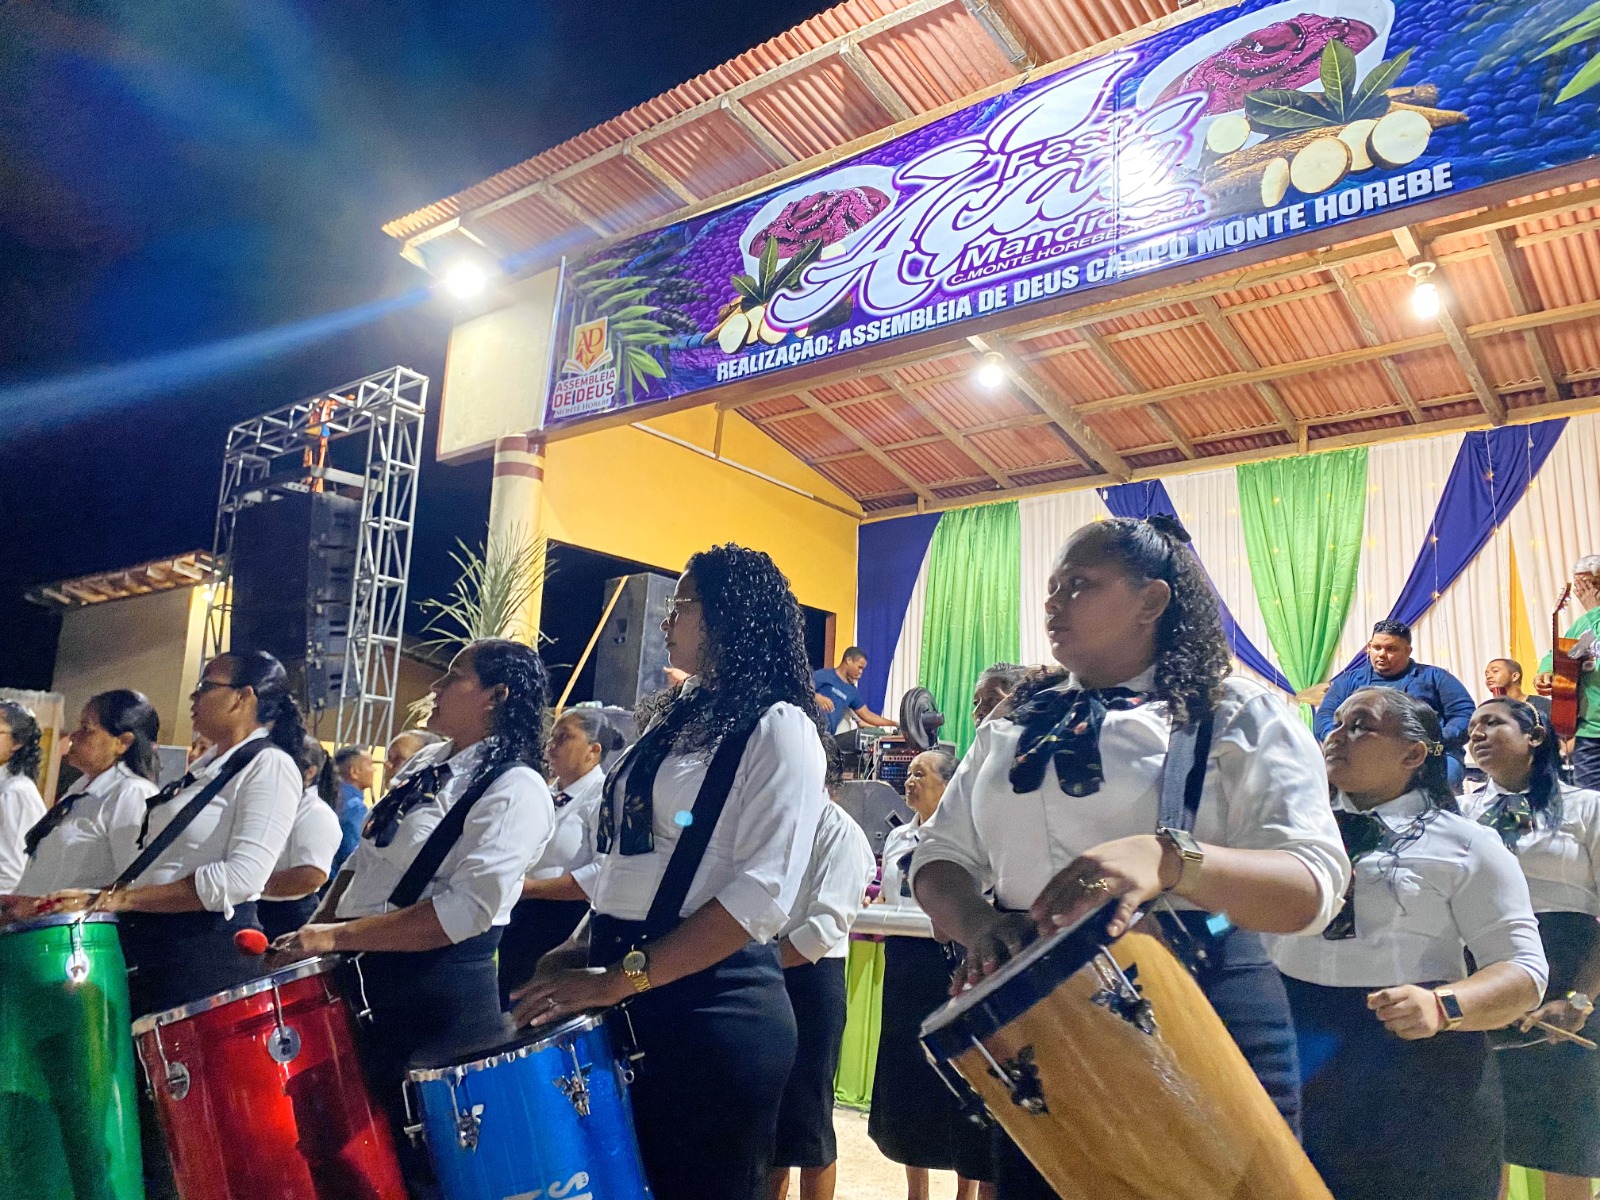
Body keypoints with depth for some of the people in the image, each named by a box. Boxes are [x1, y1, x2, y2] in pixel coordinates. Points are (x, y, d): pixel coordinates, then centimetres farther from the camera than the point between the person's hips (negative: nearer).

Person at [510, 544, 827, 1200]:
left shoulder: (778, 727, -10)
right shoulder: (675, 717, 14)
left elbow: (763, 893, -20)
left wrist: (622, 977, -23)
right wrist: (579, 950, 6)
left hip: (714, 1010, -7)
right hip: (629, 1006, 8)